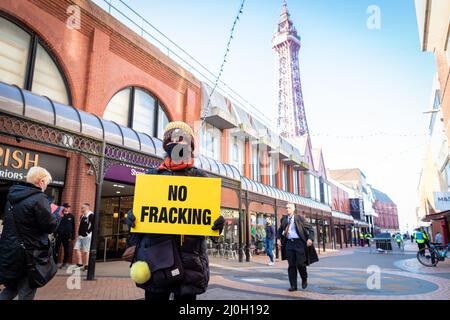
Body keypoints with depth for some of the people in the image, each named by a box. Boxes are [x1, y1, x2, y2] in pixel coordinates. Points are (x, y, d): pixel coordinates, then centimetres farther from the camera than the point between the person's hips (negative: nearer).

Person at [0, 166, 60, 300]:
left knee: (11, 289, 24)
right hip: (28, 255, -7)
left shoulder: (13, 195, 7)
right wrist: (57, 216, 4)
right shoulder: (39, 198, -19)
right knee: (26, 293, 7)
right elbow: (50, 226, -16)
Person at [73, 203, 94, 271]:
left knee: (86, 251, -4)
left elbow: (93, 225, -21)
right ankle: (79, 264, 15)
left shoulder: (91, 215, -14)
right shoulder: (82, 216, 17)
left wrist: (88, 232, -16)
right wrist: (79, 232, 16)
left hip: (87, 236, -10)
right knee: (76, 248, 7)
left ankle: (86, 266, 6)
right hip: (80, 235, 10)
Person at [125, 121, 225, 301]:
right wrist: (131, 216, -8)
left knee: (186, 296, 9)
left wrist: (217, 223, -11)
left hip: (189, 256, 0)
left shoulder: (201, 179, 10)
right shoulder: (152, 176, 11)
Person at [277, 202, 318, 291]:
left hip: (299, 242, -4)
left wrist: (310, 239, -14)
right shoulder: (284, 219, 10)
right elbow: (280, 230, 25)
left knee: (300, 264, -7)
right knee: (291, 265, 3)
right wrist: (279, 238, 9)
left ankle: (304, 279, 23)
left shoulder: (299, 218, -2)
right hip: (289, 243, 4)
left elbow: (310, 229, 1)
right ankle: (293, 285, 11)